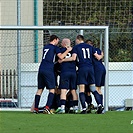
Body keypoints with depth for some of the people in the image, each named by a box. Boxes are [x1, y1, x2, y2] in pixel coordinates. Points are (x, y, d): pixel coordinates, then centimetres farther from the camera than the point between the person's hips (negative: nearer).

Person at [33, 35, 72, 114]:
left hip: (41, 69, 6)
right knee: (52, 89, -3)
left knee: (40, 89, 10)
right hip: (48, 70, -6)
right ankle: (47, 108, -17)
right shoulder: (55, 47, 1)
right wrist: (67, 50, 2)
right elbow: (61, 57, -10)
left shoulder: (45, 47, 21)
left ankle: (35, 109, 5)